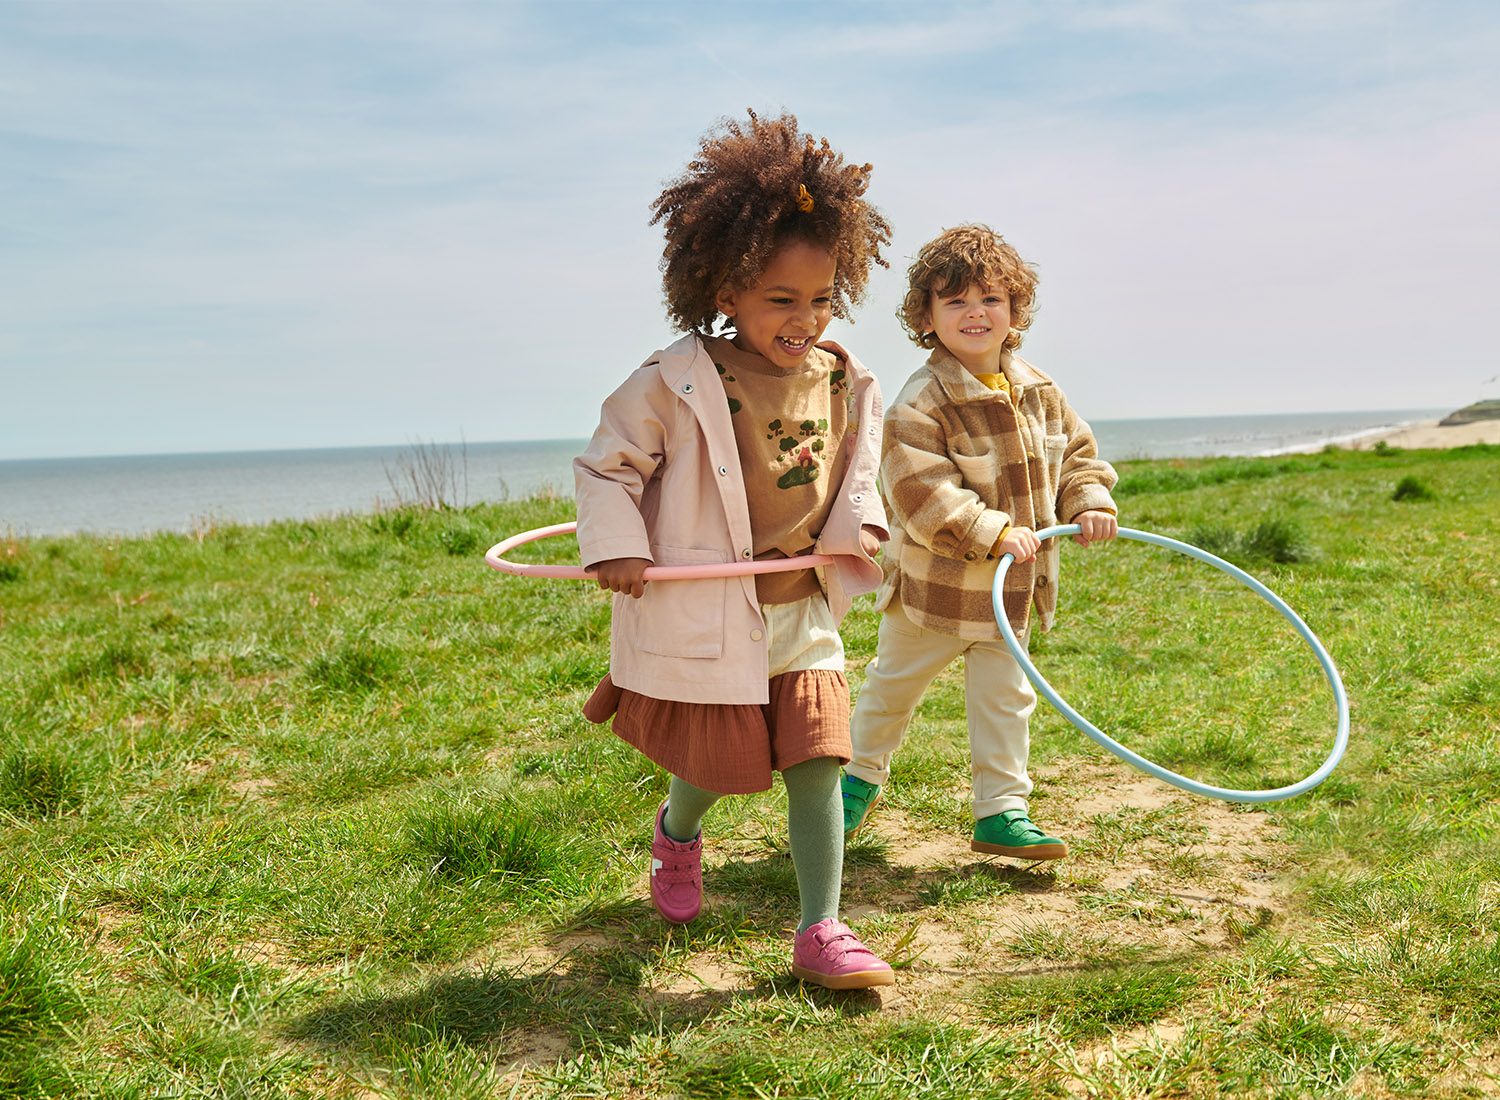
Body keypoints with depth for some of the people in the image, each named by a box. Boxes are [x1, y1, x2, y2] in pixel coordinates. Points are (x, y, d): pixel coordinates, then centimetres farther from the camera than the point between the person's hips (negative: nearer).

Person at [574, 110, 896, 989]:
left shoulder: (846, 386, 0)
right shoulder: (677, 384, -15)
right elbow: (607, 465, -5)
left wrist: (857, 534, 0)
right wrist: (616, 549, -16)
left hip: (803, 613, 4)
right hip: (703, 617, -3)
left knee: (816, 767, -1)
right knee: (711, 767, 14)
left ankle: (822, 932, 10)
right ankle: (679, 835, 50)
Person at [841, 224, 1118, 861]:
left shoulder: (1041, 394, 1)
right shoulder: (921, 404, -21)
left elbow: (1077, 454, 13)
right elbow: (921, 495, -29)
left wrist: (1091, 503, -6)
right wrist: (994, 533, -32)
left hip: (1013, 591, 5)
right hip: (934, 587, -5)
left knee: (1005, 699, 10)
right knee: (894, 686, 14)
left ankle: (1001, 811, 20)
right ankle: (863, 775, 38)